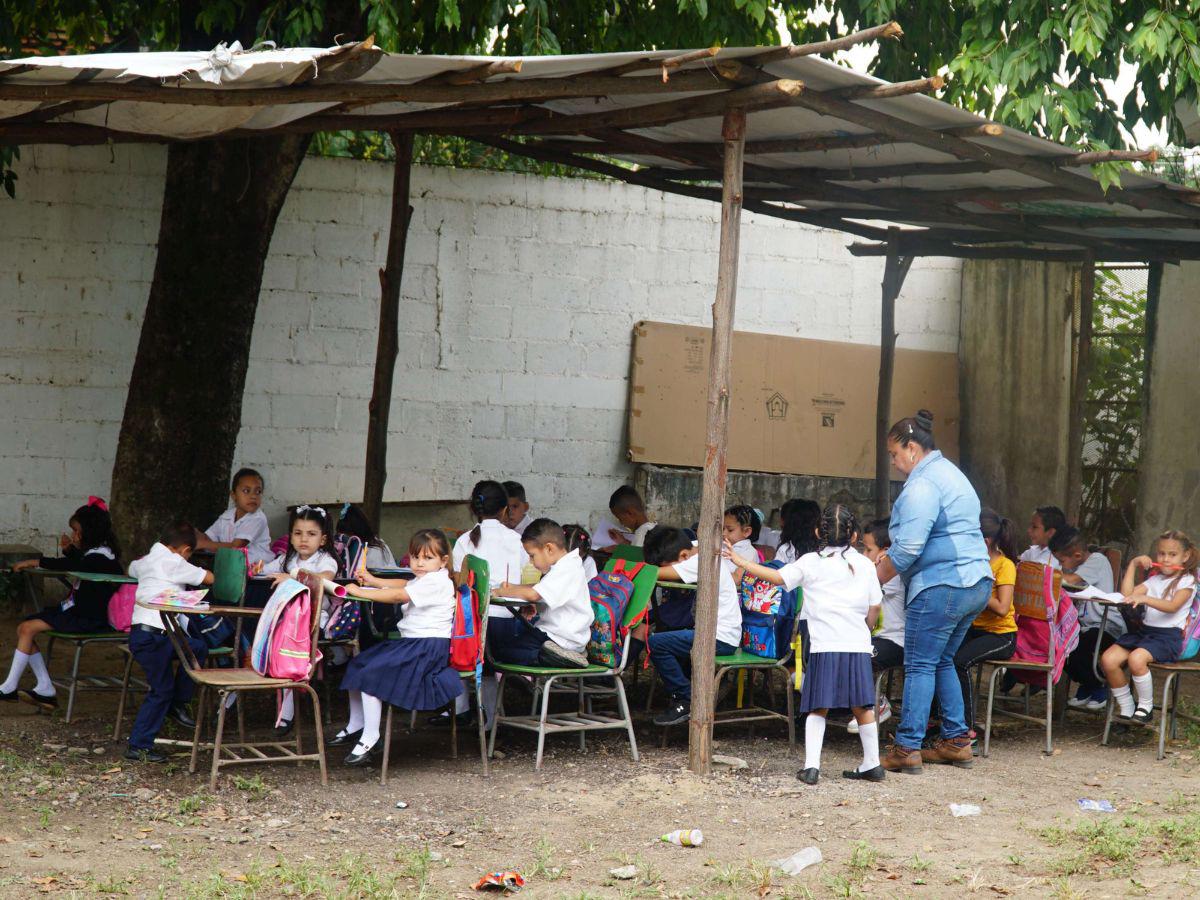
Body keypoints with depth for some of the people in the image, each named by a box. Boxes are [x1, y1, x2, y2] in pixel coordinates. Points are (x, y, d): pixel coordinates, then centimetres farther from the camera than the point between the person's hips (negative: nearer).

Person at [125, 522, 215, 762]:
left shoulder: (146, 561, 21)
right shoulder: (173, 562, -6)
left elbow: (132, 568, 45)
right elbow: (209, 578, -1)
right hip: (152, 636, -9)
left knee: (198, 648, 13)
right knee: (161, 690, -3)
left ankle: (177, 704, 16)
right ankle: (139, 746, 0)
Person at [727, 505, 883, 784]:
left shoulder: (811, 562, 2)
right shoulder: (865, 565, 9)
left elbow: (778, 577, -3)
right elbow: (874, 607, 11)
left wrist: (741, 561, 3)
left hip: (824, 648, -2)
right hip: (857, 646, 2)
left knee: (818, 709, 4)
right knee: (862, 707, 11)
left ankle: (811, 766, -5)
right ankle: (872, 764, 17)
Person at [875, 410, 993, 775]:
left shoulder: (922, 485, -13)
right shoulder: (950, 473, 20)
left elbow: (908, 548, -19)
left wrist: (874, 580, -7)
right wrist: (887, 560, 20)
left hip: (941, 586, -10)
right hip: (976, 583, 10)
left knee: (920, 666, -6)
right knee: (943, 662, 18)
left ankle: (907, 747, -7)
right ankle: (956, 740, 19)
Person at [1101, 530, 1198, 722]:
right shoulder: (1155, 580, 22)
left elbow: (1172, 606, -16)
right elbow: (1127, 594, 8)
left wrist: (1145, 599, -31)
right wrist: (1133, 564, 10)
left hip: (1169, 636, -6)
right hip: (1145, 631, 6)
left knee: (1136, 658, -35)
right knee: (1108, 660, -17)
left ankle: (1146, 707, -13)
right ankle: (1126, 709, -3)